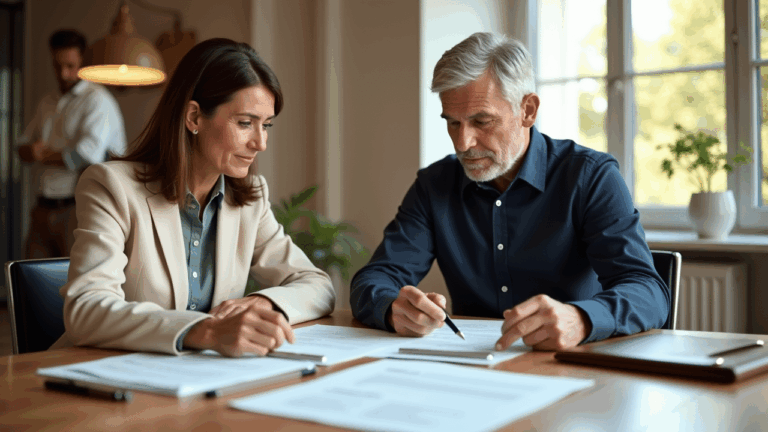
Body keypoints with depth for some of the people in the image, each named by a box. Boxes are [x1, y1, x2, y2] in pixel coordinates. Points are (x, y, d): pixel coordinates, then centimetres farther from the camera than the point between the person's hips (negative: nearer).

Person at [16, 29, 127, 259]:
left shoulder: (97, 100, -5)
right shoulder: (47, 103, 20)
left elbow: (87, 156, -15)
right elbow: (23, 147, 18)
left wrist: (44, 155, -1)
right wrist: (33, 151, -7)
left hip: (77, 208, -7)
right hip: (43, 210, 7)